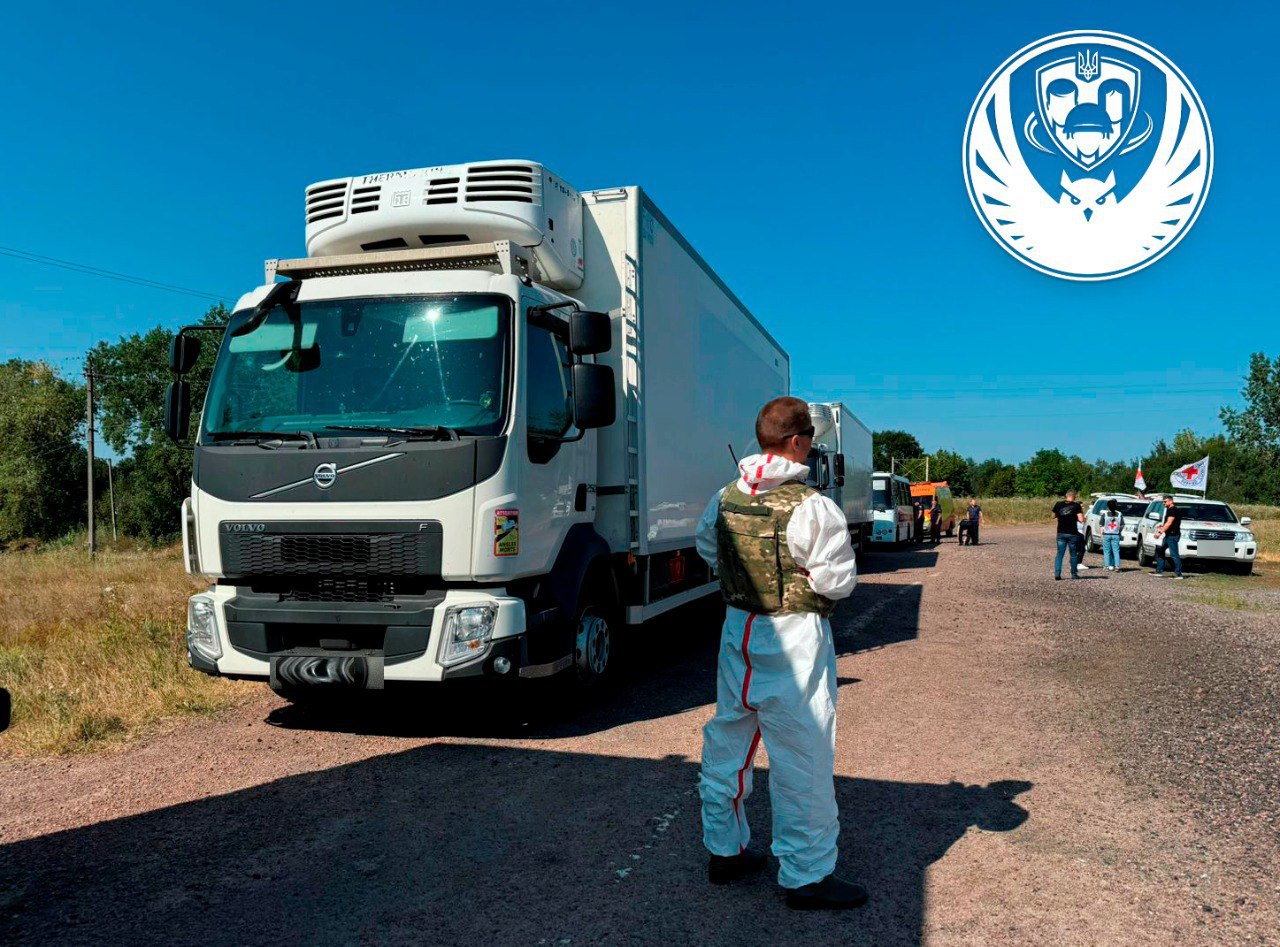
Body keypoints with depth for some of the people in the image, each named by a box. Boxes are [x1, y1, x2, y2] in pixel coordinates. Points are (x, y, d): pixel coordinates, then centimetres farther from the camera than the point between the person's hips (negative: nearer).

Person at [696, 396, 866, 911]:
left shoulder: (726, 498, 2)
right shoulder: (812, 507, -19)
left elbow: (706, 547, 19)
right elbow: (840, 580, -16)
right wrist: (808, 572, 4)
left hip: (737, 629, 7)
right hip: (794, 640, -7)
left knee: (728, 739, 18)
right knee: (803, 755, 4)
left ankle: (724, 850, 32)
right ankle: (807, 876, 15)